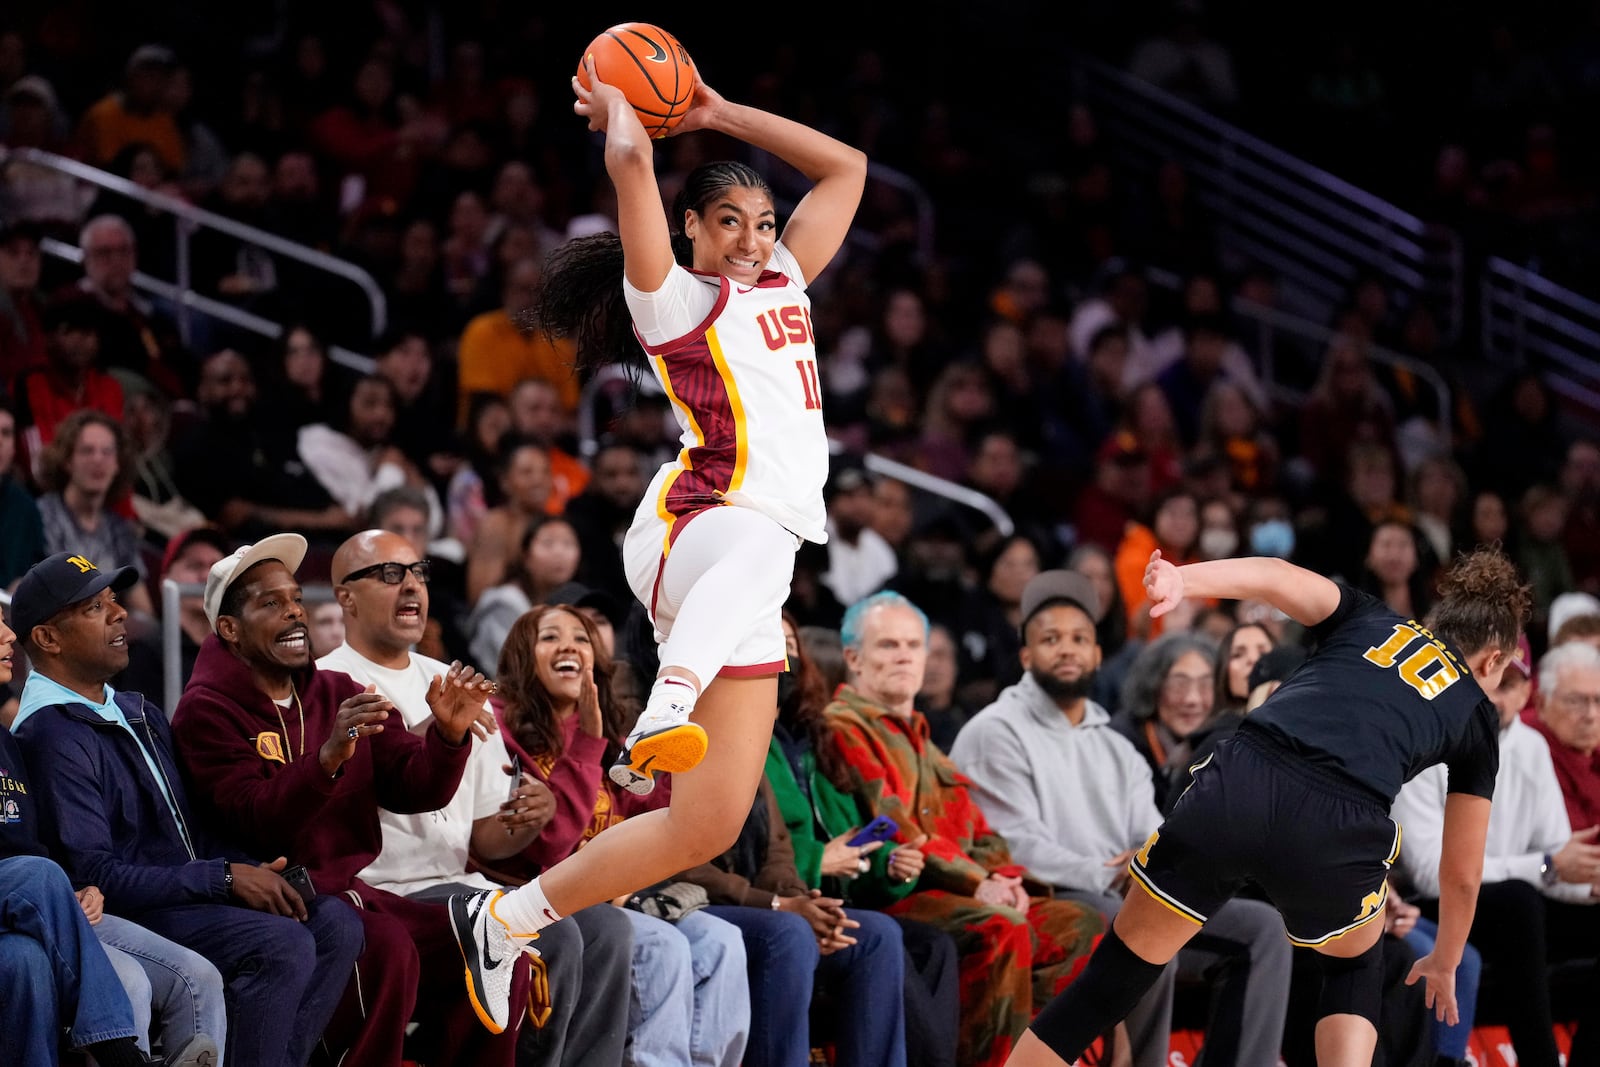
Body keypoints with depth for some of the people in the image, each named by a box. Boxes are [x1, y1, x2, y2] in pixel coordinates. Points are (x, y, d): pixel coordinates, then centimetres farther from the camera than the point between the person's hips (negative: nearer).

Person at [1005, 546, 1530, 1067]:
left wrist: (1182, 580, -8)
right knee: (1354, 966, 32)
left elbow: (1278, 576, 9)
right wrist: (1444, 963, 50)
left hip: (1236, 787, 1)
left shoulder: (1367, 620, 31)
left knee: (1111, 981, 16)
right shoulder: (1476, 716, 27)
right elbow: (1461, 873, 33)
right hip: (1338, 833, -1)